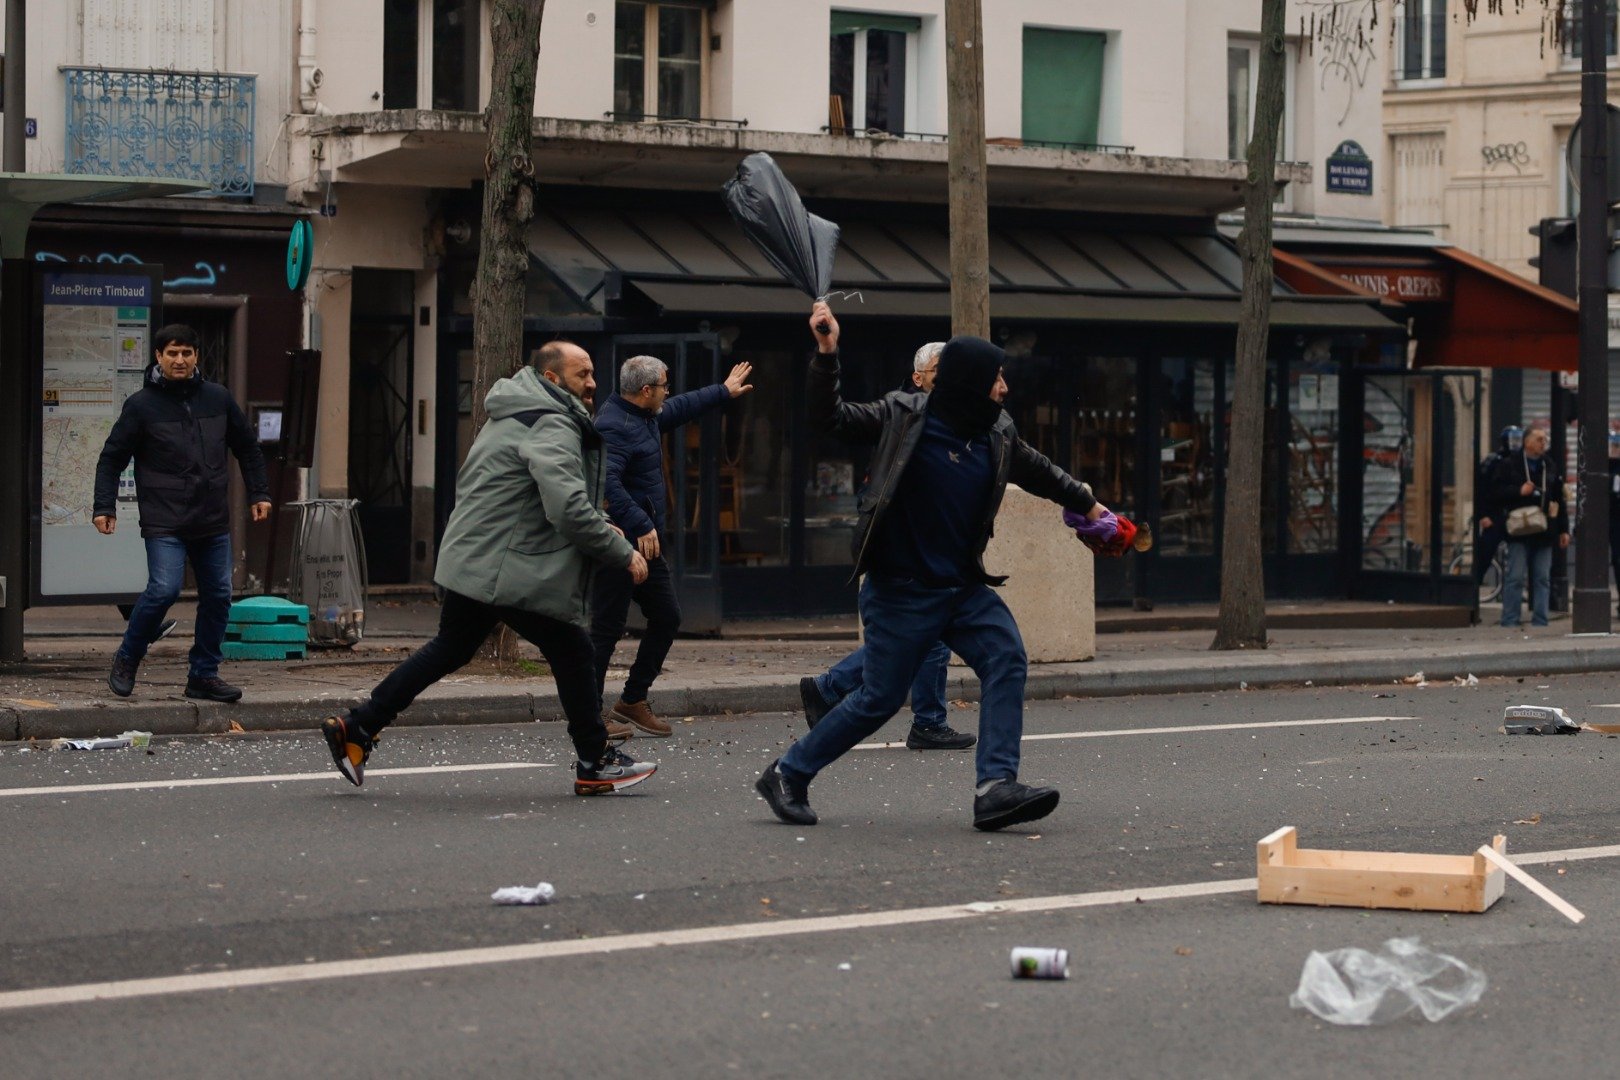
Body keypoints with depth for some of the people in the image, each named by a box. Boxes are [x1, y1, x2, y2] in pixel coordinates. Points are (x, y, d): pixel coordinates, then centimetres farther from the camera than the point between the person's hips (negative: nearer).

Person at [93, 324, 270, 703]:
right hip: (165, 524, -5)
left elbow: (248, 448, 20)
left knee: (217, 596, 5)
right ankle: (126, 661, 4)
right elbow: (112, 458, 1)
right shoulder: (141, 405, -2)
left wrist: (258, 494, 15)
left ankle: (204, 675, 16)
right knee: (164, 590, -17)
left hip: (213, 522, 5)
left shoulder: (218, 398, 8)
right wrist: (104, 507, -6)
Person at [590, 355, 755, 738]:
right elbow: (607, 482, -31)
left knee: (667, 617, 13)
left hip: (646, 544, 11)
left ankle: (632, 702, 22)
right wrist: (641, 526, -33)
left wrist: (723, 391, 45)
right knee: (607, 629, -7)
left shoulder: (647, 417, 14)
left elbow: (681, 407, 35)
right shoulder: (614, 426, -18)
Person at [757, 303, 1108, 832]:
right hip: (900, 590, -6)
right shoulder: (903, 417, -10)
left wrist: (1089, 505, 36)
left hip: (964, 588, 6)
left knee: (1008, 663, -14)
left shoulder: (998, 435, 7)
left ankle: (996, 787, -17)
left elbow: (1039, 472, 25)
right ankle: (787, 774, 14)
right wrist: (827, 353, -23)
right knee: (878, 699, -3)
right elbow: (831, 417, -12)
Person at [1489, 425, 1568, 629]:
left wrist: (1563, 529, 13)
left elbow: (1559, 501, 16)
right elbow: (1496, 492, -4)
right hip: (1519, 530, -5)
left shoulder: (1550, 467, 14)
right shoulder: (1508, 464, 0)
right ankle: (1509, 622, -1)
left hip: (1544, 532, 5)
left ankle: (1540, 622, 10)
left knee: (1543, 578, 5)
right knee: (1515, 577, -5)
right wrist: (1519, 491, -16)